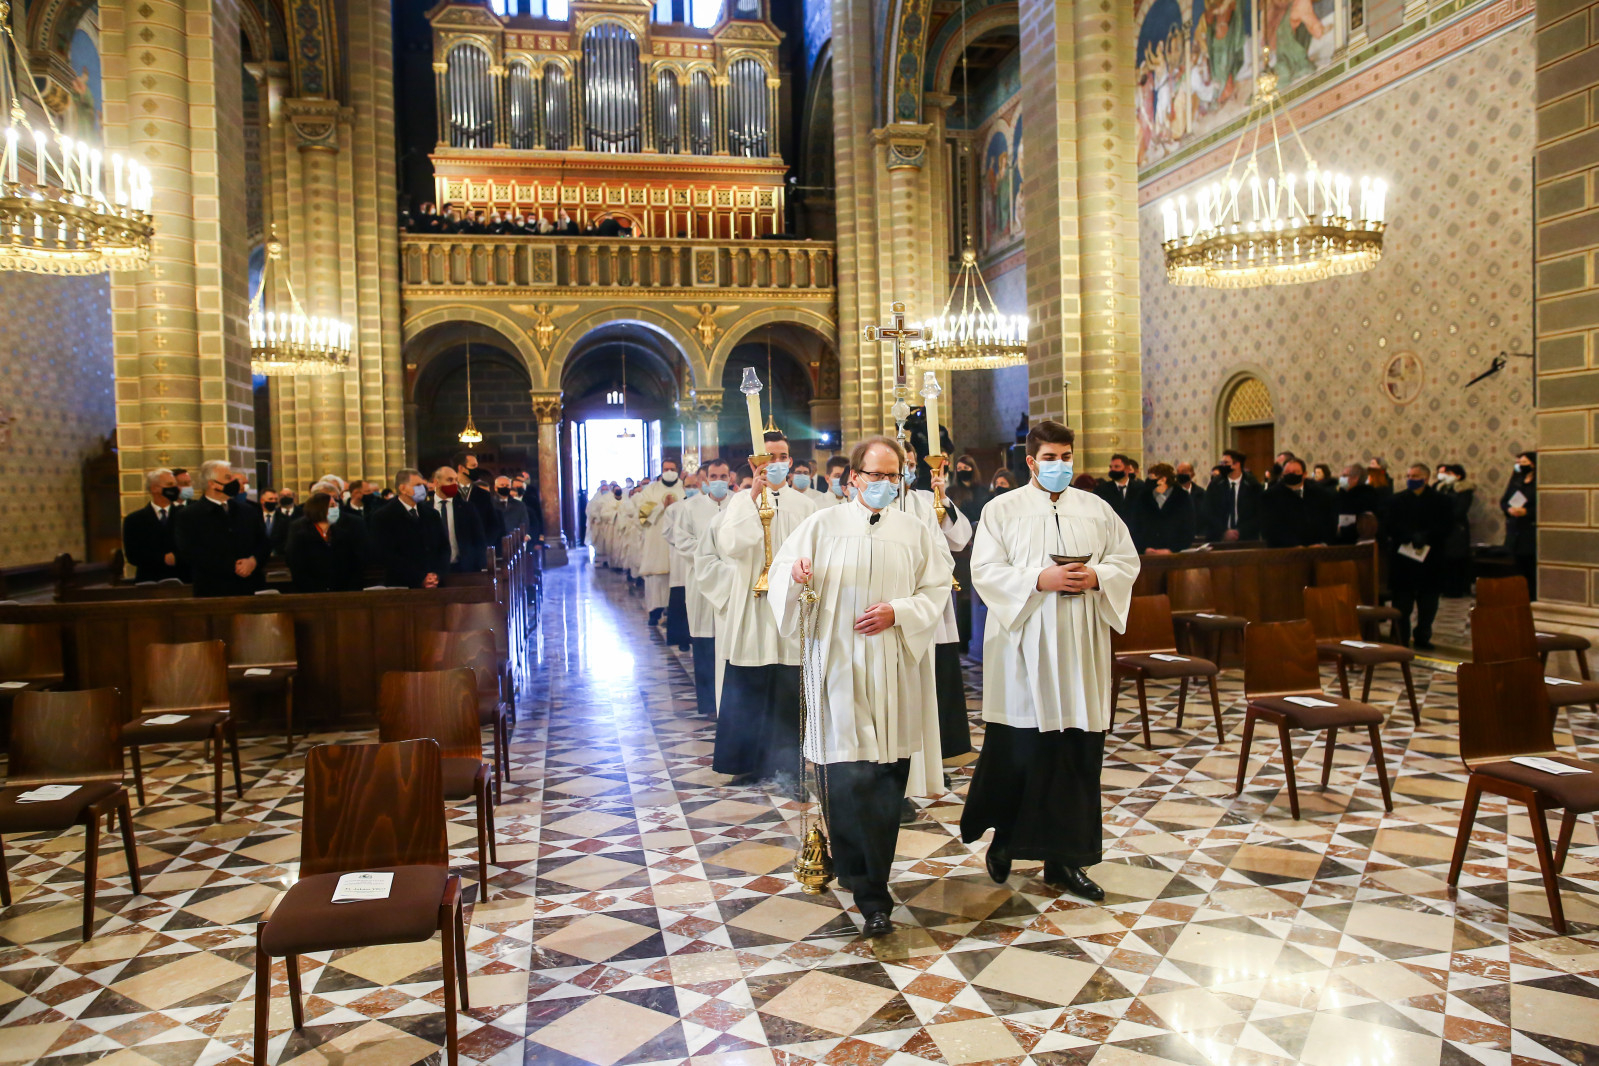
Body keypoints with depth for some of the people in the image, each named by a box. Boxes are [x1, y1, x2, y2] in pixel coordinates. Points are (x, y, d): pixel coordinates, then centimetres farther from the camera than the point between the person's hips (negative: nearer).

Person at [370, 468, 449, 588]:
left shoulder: (431, 514, 12)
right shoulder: (383, 517, -3)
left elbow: (444, 546, 11)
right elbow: (387, 556, -10)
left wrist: (437, 574, -7)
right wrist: (420, 578, -16)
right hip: (402, 586, -4)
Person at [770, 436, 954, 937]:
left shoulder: (917, 530, 9)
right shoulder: (823, 524, 6)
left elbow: (936, 590, 5)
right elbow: (782, 570, 3)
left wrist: (898, 611, -11)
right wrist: (796, 576, -19)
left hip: (895, 669, 2)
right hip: (839, 665, -2)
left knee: (886, 776, 6)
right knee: (851, 776, -9)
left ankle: (864, 875, 25)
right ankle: (872, 895, -2)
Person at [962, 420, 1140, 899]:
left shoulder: (1096, 509, 12)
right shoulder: (1002, 510, 2)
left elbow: (1128, 560, 11)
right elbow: (985, 571, -7)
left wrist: (1096, 577, -9)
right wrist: (1040, 580, -18)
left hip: (1080, 649, 3)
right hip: (1024, 646, -3)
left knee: (1078, 752, 4)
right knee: (1019, 750, 0)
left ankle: (1064, 858, 15)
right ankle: (1004, 836, 23)